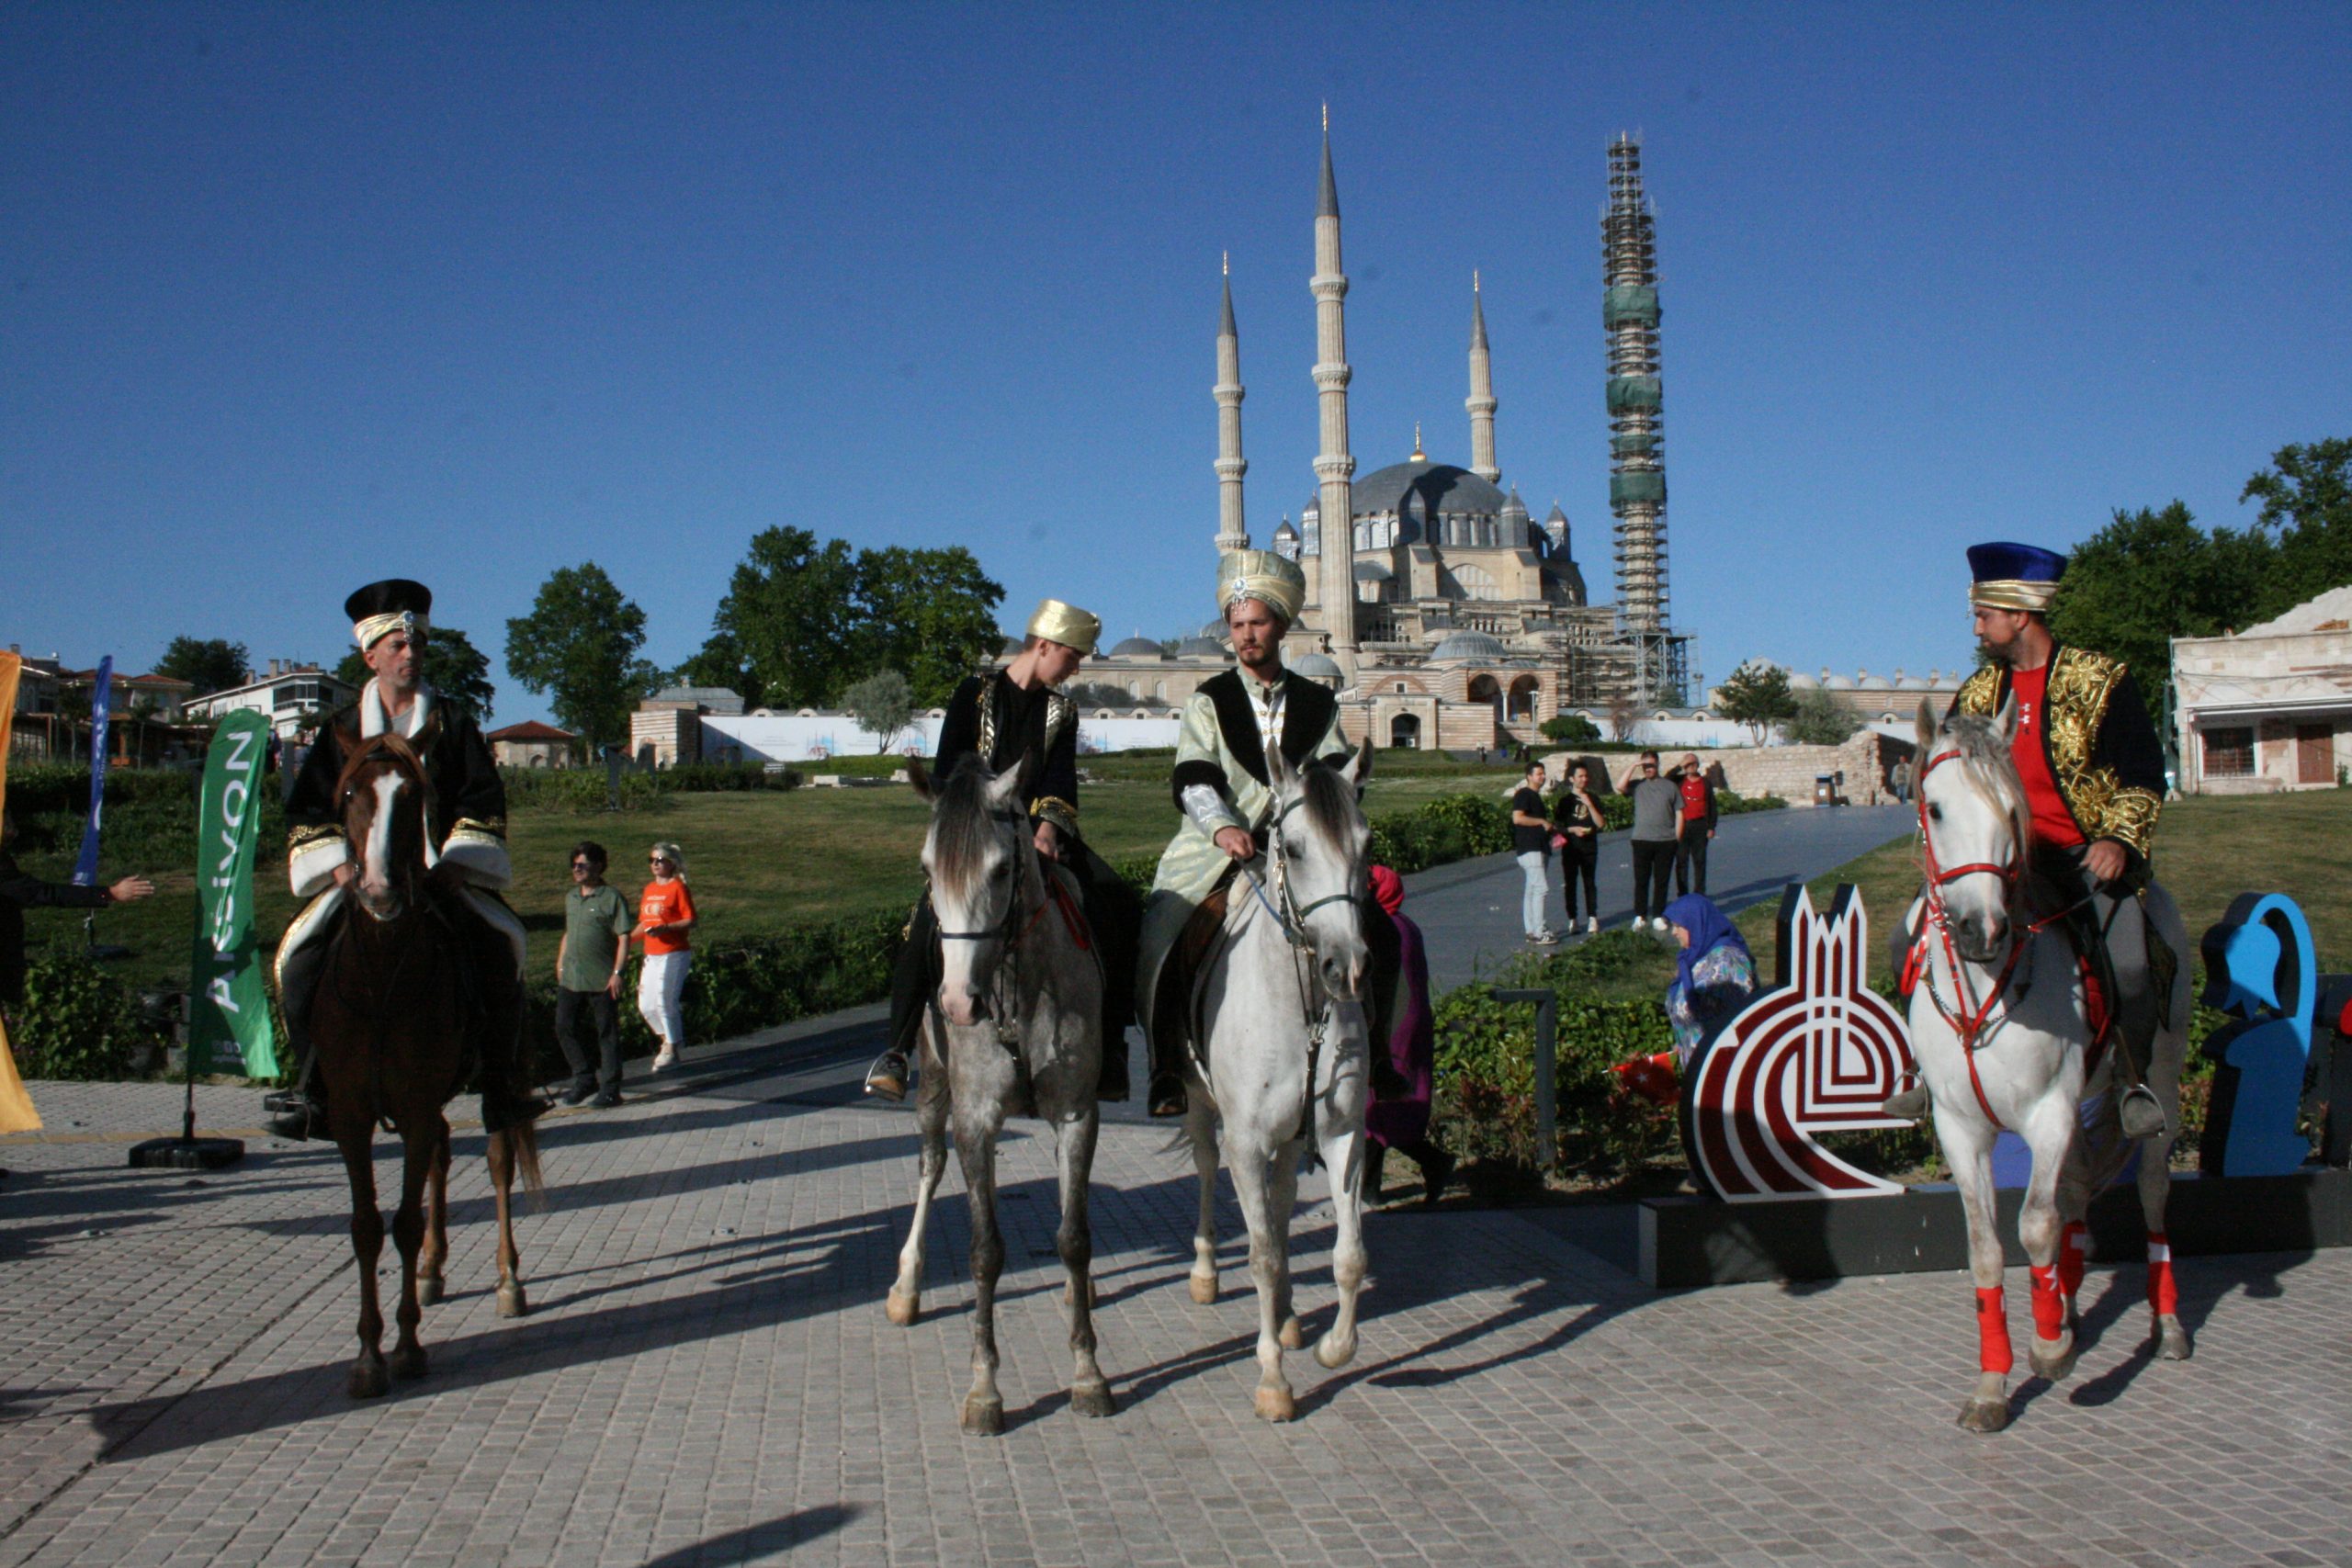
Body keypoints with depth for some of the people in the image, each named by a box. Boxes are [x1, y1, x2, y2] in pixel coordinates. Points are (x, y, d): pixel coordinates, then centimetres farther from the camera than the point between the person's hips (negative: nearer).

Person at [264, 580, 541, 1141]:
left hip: (441, 870, -1)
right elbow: (307, 806, 8)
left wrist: (455, 862, -11)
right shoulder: (343, 729, 11)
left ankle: (501, 1090, -16)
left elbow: (483, 800, 3)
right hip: (360, 873, 2)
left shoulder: (452, 723, 8)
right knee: (300, 959, -18)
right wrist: (339, 862, -8)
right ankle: (313, 1091, -2)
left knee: (497, 944, -25)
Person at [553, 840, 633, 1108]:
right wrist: (560, 964, 18)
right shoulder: (571, 898, 14)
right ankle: (584, 1079, 21)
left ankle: (609, 1088, 9)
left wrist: (617, 972, -16)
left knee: (607, 1034, 1)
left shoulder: (612, 898, -7)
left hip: (602, 981, -7)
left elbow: (624, 938, -10)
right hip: (570, 978, 7)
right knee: (564, 1028, 7)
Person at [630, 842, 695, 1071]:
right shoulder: (649, 889, 14)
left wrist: (665, 928, -24)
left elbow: (690, 921, -12)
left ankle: (671, 1050, 5)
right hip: (651, 955, 7)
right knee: (645, 1005, 7)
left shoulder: (678, 888, -7)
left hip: (674, 954, -7)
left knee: (664, 1001, -9)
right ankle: (668, 1039, 27)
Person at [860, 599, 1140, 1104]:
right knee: (932, 918, -29)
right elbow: (947, 773, -1)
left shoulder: (1061, 711, 16)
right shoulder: (974, 694, 7)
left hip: (1040, 834, 3)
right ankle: (897, 1048, -19)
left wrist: (1049, 827, -19)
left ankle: (1108, 1049, -11)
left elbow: (1061, 778, 1)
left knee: (1118, 912, -18)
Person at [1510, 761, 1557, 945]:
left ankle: (1531, 930, 14)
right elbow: (1517, 818, -23)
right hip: (1530, 848, -10)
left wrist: (1549, 827, 17)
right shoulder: (1523, 795, -10)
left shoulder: (1536, 796, 21)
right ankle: (1539, 932, -15)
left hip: (1540, 848, 10)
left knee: (1532, 889, 11)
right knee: (1541, 888, -14)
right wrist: (1542, 821, -17)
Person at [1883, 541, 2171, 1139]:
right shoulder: (1978, 692, 10)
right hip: (2007, 857, 4)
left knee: (2126, 965, -23)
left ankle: (2134, 1081, 3)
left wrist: (2119, 840, -16)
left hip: (2091, 854, -4)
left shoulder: (2100, 679, -2)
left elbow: (2144, 775, -3)